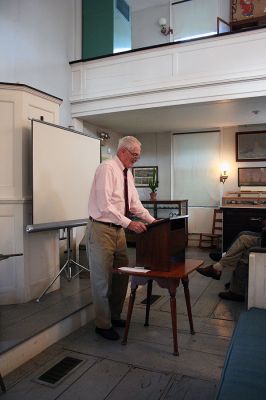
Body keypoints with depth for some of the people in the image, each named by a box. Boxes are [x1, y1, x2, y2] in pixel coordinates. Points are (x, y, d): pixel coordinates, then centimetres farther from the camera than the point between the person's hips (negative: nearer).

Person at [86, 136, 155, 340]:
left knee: (122, 274, 15)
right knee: (102, 278, 3)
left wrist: (151, 220, 3)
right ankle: (103, 324, 20)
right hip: (102, 229, -8)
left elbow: (135, 202, 14)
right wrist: (129, 223, -25)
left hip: (118, 230, 9)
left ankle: (115, 316, 33)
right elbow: (104, 205, -23)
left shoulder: (128, 173, 11)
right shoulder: (107, 168, -16)